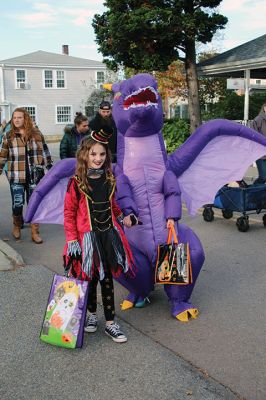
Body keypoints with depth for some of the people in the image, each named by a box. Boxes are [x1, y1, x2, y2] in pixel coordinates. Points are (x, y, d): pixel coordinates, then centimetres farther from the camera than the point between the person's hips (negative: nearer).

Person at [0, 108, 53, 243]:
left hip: (34, 176, 1)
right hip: (16, 176, -1)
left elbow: (45, 152, 10)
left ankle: (35, 232, 16)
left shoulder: (36, 134, 4)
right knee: (17, 204, 0)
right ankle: (16, 226, 28)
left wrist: (51, 168, 9)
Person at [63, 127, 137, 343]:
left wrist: (122, 217, 13)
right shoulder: (76, 183, -10)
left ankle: (110, 323, 17)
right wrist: (72, 241, -12)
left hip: (109, 234, 4)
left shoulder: (109, 179, 5)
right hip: (88, 236, -3)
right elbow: (69, 214, -8)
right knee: (91, 277, 11)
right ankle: (92, 314, 34)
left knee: (107, 278, 8)